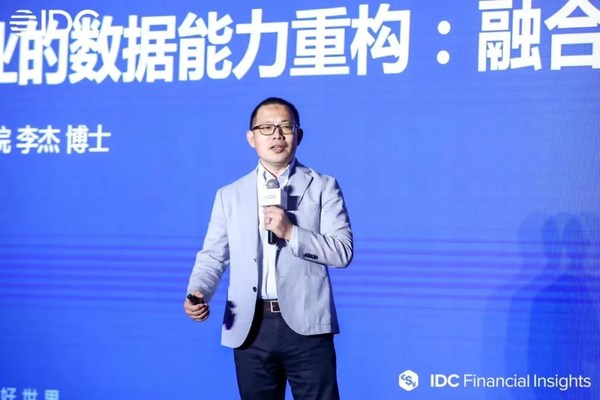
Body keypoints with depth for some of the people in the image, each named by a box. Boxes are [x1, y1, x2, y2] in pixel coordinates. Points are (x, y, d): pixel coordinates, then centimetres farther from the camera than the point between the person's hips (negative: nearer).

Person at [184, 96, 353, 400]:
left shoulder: (323, 187, 7)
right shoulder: (229, 195, 14)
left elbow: (343, 252, -2)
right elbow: (212, 257, 10)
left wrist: (290, 232, -14)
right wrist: (198, 294, -9)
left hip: (305, 326, -2)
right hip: (250, 329, 2)